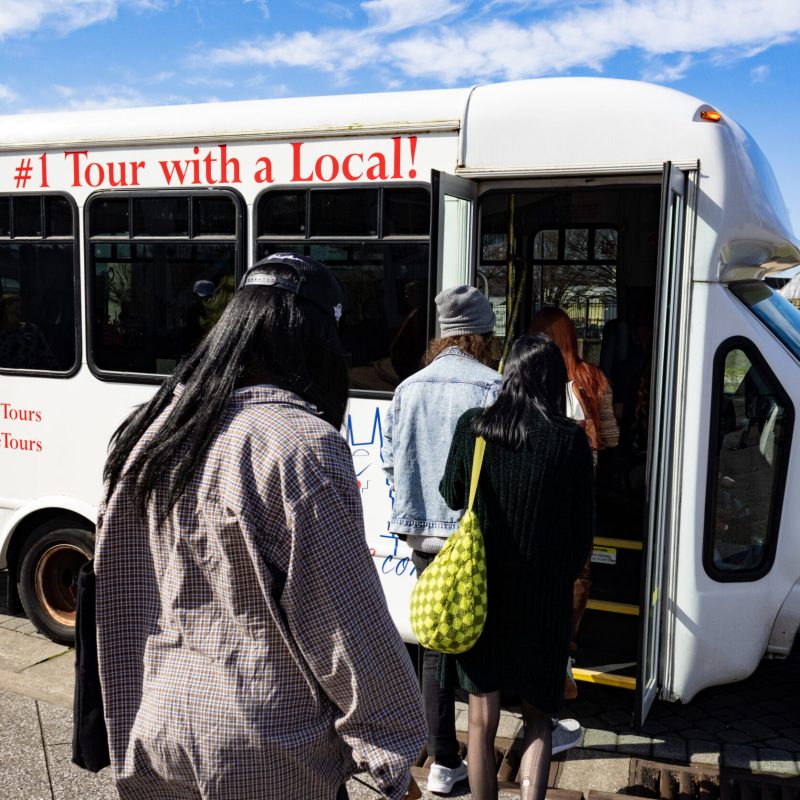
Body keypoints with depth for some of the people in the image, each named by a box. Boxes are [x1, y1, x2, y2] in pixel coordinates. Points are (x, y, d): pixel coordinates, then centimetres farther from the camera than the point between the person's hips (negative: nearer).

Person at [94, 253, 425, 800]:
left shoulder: (158, 430, 0)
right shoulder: (304, 446, -22)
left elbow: (115, 594, 8)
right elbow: (347, 622, -18)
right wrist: (391, 754, -5)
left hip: (157, 731, 7)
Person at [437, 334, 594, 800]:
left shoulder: (473, 426, -7)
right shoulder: (570, 438, -12)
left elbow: (452, 497, 6)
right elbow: (582, 527, -5)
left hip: (479, 592, 1)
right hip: (542, 598, -1)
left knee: (482, 719, 15)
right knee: (537, 716, 18)